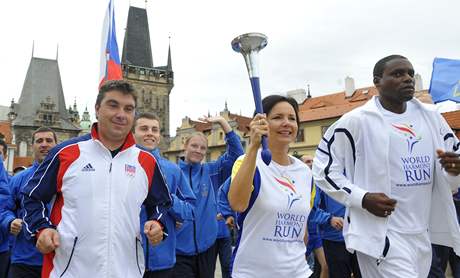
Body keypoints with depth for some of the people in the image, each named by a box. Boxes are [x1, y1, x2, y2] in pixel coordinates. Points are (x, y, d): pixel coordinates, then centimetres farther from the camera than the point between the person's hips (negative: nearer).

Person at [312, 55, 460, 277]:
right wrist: (362, 198, -18)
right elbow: (323, 169, -8)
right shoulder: (357, 120, -11)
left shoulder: (430, 116, 6)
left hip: (423, 234, 7)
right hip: (382, 234, -6)